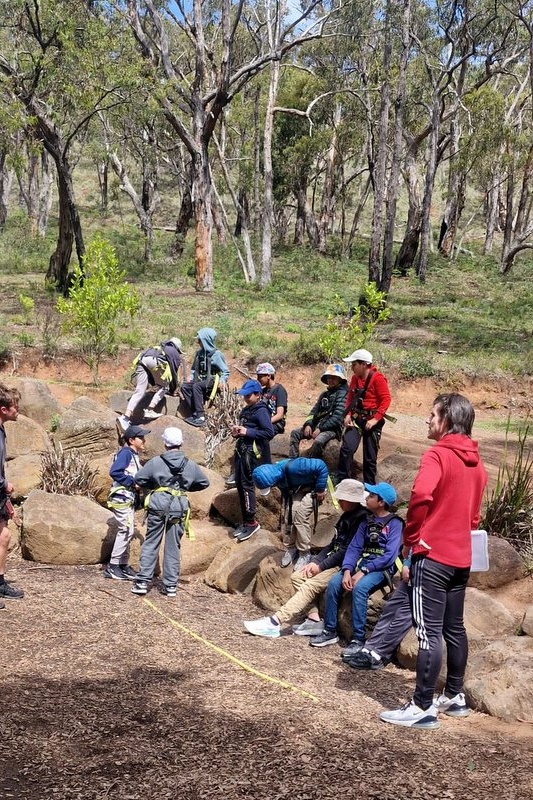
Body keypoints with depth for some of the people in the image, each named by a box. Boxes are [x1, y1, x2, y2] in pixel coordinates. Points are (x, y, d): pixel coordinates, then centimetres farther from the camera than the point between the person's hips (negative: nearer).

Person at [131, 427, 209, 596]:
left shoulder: (156, 462, -3)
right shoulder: (190, 465, 5)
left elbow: (139, 479, -1)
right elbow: (204, 483, 16)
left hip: (158, 505, -1)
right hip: (179, 508, 2)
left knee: (150, 544, 8)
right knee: (173, 547, 9)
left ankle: (143, 582, 6)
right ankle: (170, 585, 12)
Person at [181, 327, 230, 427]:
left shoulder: (216, 354, -7)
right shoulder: (199, 353, 12)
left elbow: (226, 372, -5)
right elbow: (194, 368, 25)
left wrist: (222, 381, -23)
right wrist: (191, 377, 7)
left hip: (211, 382, -7)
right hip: (200, 381, 7)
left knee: (196, 386, -34)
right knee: (184, 386, -18)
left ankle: (200, 417, -37)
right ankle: (195, 413, -24)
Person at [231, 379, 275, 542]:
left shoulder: (261, 411, -11)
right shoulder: (246, 410, 17)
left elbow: (270, 432, -19)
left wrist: (248, 432, -19)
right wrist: (237, 432, 8)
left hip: (252, 451, -9)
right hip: (241, 450, 9)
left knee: (247, 485, -8)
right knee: (240, 484, 10)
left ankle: (251, 522, -2)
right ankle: (245, 521, 18)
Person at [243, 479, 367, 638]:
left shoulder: (361, 519, -16)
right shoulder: (346, 516, 14)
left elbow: (347, 551, -20)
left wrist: (322, 566, -15)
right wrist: (315, 561, 2)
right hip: (333, 561, 10)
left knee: (310, 585, -23)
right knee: (298, 577, 0)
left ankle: (275, 622, -25)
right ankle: (314, 618, -10)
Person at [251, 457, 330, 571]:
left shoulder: (292, 468, -41)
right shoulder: (271, 475, -17)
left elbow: (321, 466, -35)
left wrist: (320, 490, -26)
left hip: (307, 490, -6)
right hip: (290, 492, 6)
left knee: (301, 519, -18)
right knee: (288, 518, -1)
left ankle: (305, 553, -5)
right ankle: (291, 548, 19)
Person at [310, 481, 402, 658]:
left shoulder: (394, 523, -6)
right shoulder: (367, 521, 15)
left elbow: (389, 556, -16)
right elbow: (354, 547, 6)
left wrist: (363, 571, -20)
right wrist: (347, 570, -12)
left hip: (382, 568, -6)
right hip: (362, 563, 6)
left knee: (359, 587, -33)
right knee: (334, 583, -17)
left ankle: (358, 639, -27)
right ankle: (330, 631, -7)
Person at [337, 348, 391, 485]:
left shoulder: (377, 378, -14)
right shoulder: (355, 378, 5)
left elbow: (386, 399, -16)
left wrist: (375, 419, -20)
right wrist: (348, 414, -2)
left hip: (372, 421, -4)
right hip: (356, 419, 4)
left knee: (370, 457, 5)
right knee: (346, 448, -14)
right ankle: (342, 482, -6)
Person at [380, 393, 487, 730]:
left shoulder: (438, 455, -15)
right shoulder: (476, 463, 12)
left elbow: (421, 496, -30)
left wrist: (412, 537, -16)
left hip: (433, 555, -8)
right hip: (461, 556, 9)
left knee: (430, 632, -6)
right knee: (454, 628, 17)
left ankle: (423, 707, -2)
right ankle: (455, 696, 27)